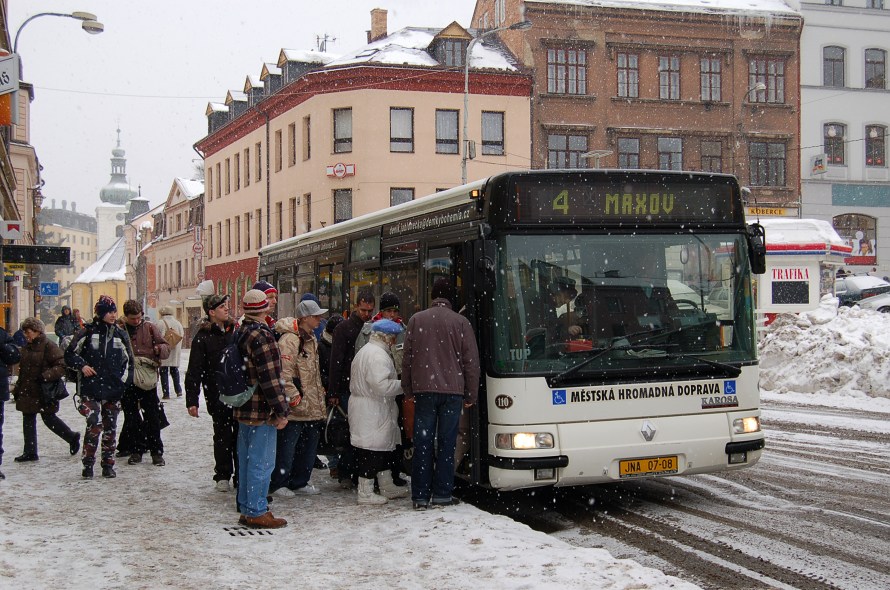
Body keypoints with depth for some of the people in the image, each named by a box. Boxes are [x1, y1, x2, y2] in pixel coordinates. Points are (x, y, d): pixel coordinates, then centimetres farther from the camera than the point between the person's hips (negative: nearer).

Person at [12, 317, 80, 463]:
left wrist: (45, 376, -26)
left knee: (48, 418, -1)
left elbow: (62, 366, -18)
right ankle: (30, 452, 15)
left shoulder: (49, 346, -13)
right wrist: (17, 389, 17)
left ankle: (72, 437, 19)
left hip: (44, 392, -8)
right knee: (28, 420, 8)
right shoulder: (26, 348, 11)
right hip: (28, 391, 8)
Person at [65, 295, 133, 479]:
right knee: (94, 425, -15)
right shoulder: (88, 332, 0)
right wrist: (82, 366, -10)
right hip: (91, 389, -3)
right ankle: (88, 463, -3)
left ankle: (108, 465, 17)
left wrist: (124, 380, 3)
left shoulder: (121, 334, 9)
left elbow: (128, 361, 16)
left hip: (113, 389, 3)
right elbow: (70, 354, 6)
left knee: (110, 427, 8)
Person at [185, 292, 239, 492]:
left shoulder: (235, 331, 8)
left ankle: (241, 476, 15)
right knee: (222, 436, 5)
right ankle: (222, 476, 18)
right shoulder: (203, 337, -5)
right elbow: (194, 371, -6)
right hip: (218, 397, -3)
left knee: (241, 435, 5)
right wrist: (192, 400, -10)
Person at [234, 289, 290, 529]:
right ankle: (256, 512, 3)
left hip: (243, 410, 9)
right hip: (261, 411, -9)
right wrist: (281, 411, -17)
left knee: (247, 460, 16)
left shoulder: (239, 334, 10)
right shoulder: (262, 336, -19)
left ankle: (246, 508, 24)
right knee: (261, 462, -2)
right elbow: (270, 377, -21)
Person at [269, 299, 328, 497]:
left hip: (312, 407, 9)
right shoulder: (289, 340, -17)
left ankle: (299, 483, 26)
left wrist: (320, 391, 21)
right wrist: (294, 397, -21)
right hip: (295, 408, -9)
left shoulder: (311, 339, 15)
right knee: (287, 447, 0)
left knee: (309, 447, 15)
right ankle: (277, 484, 13)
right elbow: (284, 373, -23)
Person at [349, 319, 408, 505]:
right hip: (372, 411, -11)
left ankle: (388, 487, 25)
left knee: (383, 448, 17)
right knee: (371, 449, -5)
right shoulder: (378, 355, -18)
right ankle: (365, 493, 1)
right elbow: (382, 385, -26)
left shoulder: (364, 351, 18)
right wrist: (404, 385, -13)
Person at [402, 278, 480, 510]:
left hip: (424, 389, 1)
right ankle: (442, 494, 5)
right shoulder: (461, 322, 1)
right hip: (452, 390, -1)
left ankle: (420, 496, 4)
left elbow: (408, 358, 6)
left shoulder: (416, 320, 4)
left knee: (423, 443, 3)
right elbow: (471, 361, 1)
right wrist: (471, 395, 8)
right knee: (446, 443, 4)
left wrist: (408, 389, 14)